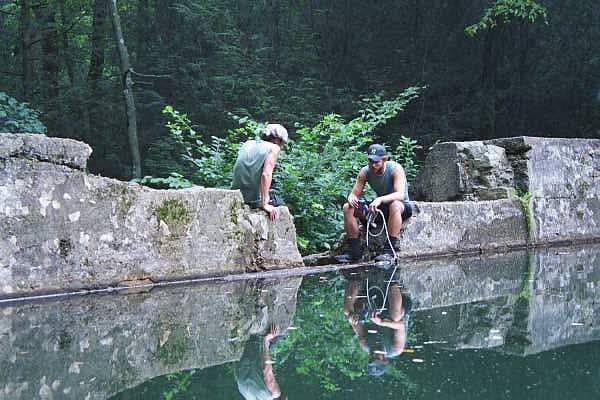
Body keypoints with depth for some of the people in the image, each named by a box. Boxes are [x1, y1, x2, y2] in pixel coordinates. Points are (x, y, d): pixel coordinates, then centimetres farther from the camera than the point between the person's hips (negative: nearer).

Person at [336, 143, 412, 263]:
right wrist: (352, 198, -30)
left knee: (395, 205, -42)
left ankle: (389, 251, -40)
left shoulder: (395, 169, -21)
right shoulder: (365, 171, -6)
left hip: (403, 207, -5)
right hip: (381, 208, 5)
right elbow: (354, 194, -4)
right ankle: (353, 250, -11)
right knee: (348, 208, -13)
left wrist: (380, 199, -51)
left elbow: (400, 195, -34)